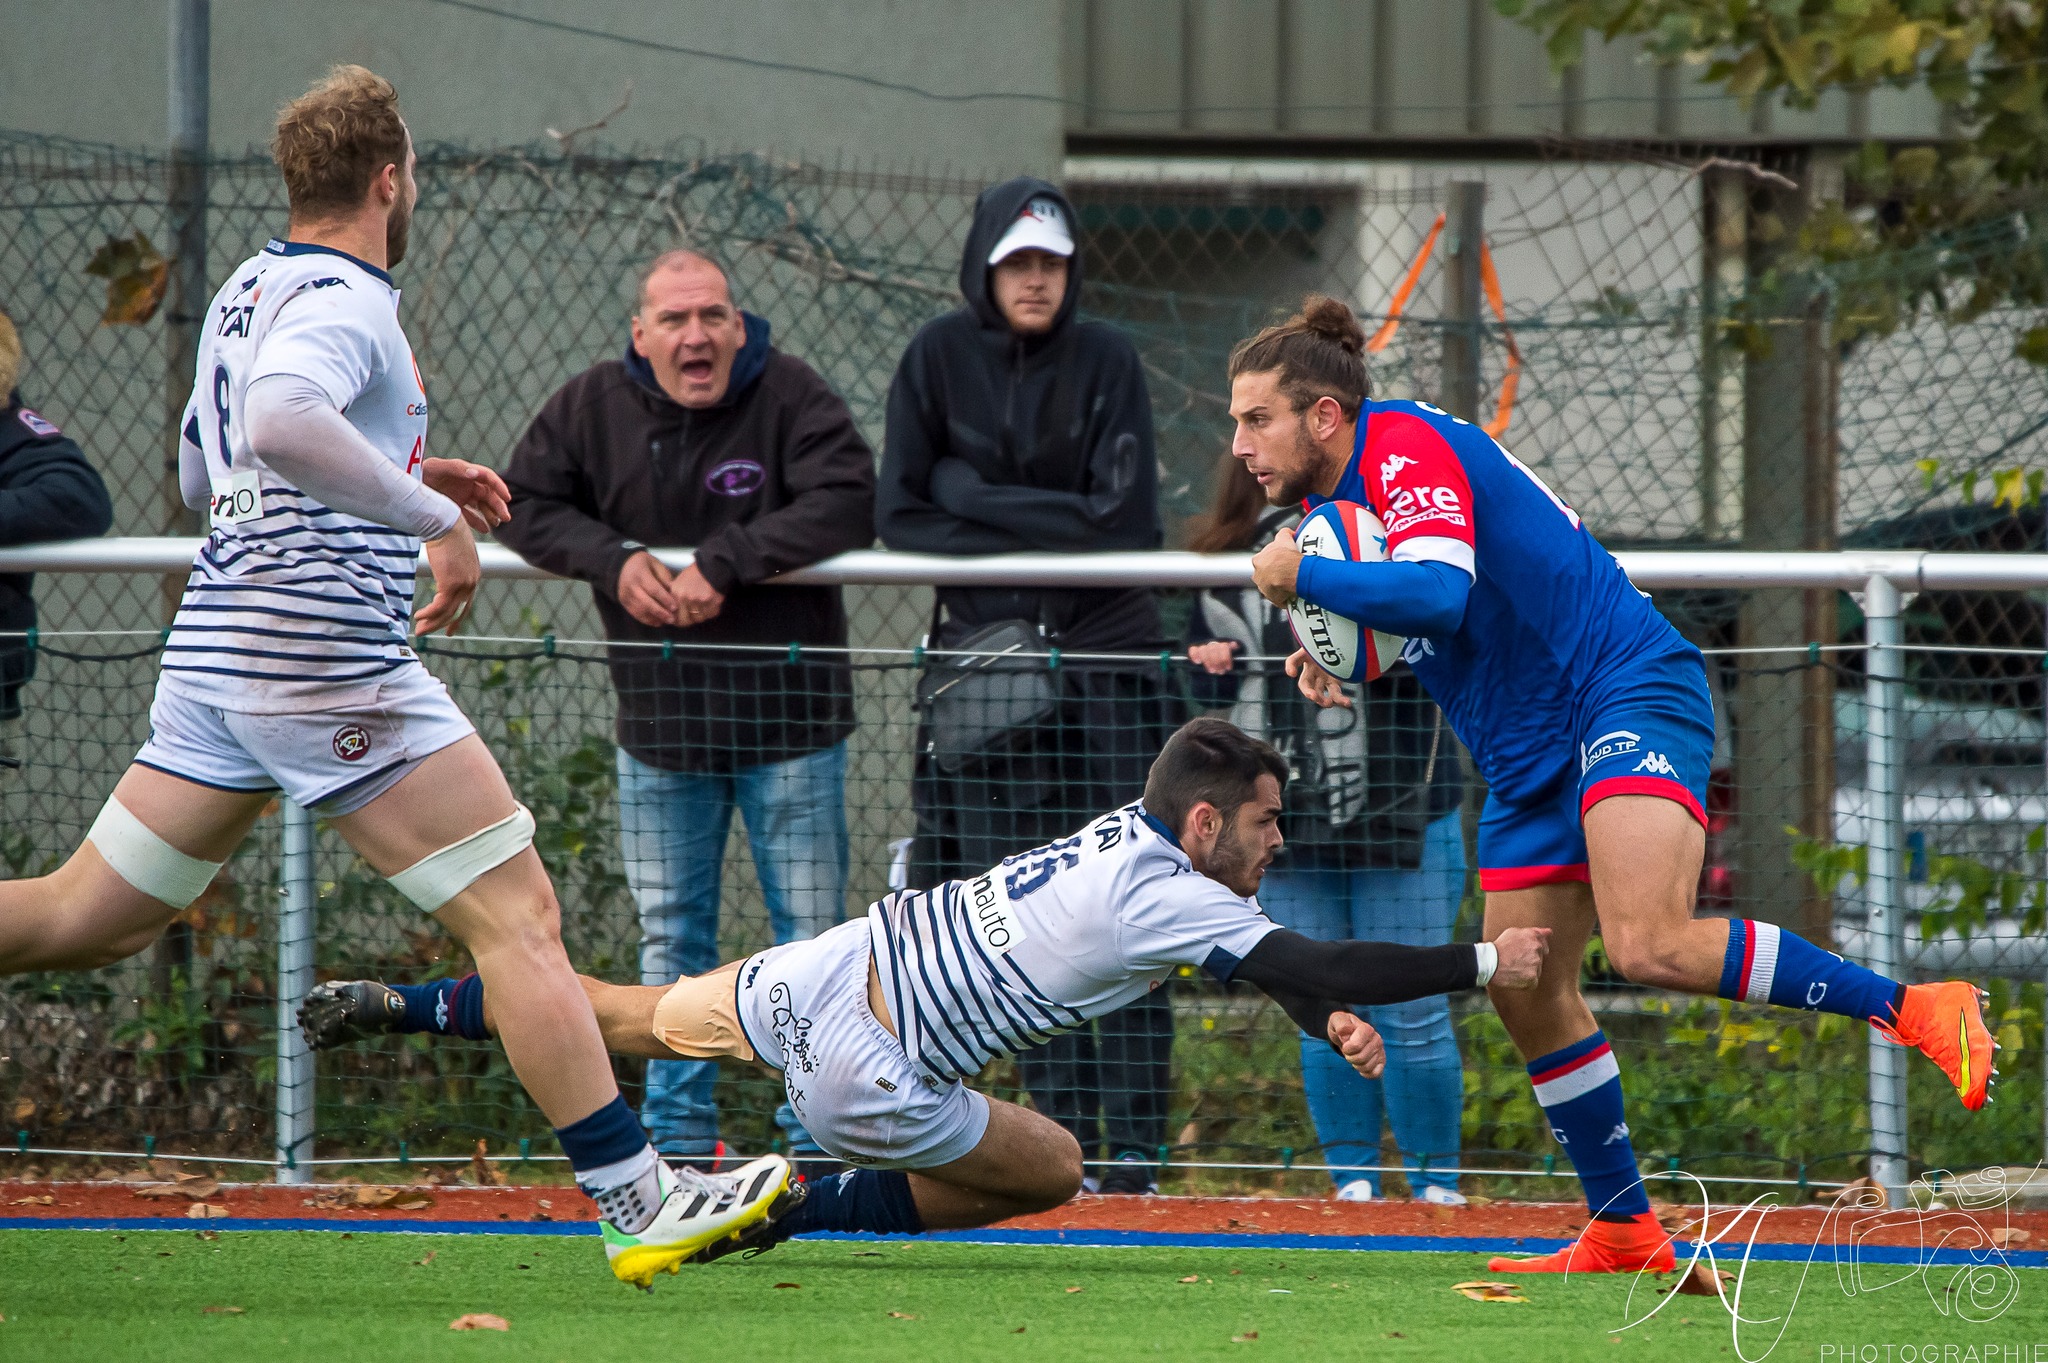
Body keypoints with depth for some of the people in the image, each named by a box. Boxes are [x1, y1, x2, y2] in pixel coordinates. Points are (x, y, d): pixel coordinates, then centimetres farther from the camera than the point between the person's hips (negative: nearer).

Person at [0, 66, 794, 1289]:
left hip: (218, 642, 9)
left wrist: (407, 475, 27)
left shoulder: (248, 289, 18)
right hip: (326, 654, -9)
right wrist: (435, 516, -27)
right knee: (519, 914, -6)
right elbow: (280, 422, -33)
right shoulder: (344, 302, -12)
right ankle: (640, 1207, -9)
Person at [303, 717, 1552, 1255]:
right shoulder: (1168, 899, -19)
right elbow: (1315, 968, -23)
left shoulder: (1133, 835, 7)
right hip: (867, 1074, -8)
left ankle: (392, 1007, 29)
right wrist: (1481, 966, -14)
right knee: (1052, 1169, 6)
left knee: (640, 1017, 27)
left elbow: (1272, 955, 17)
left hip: (818, 977, 8)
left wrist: (1334, 1019, -1)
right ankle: (799, 1209, 2)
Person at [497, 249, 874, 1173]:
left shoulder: (790, 398, -11)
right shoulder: (592, 408, -1)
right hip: (658, 721, 3)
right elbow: (523, 506, 2)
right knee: (671, 936, 8)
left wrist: (723, 561, -26)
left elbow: (846, 502, -22)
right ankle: (678, 1134, 14)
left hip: (786, 716, -3)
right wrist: (614, 560, -15)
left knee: (811, 928, 0)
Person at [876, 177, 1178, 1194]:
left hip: (1105, 651, -1)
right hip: (987, 651, 1)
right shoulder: (939, 359, 3)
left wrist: (977, 500, -10)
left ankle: (1135, 1140, -8)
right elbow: (899, 517, -3)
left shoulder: (1105, 362, 0)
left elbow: (1127, 527, -8)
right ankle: (1060, 1131, 2)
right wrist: (1043, 531, -11)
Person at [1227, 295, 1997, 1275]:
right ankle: (1623, 1234, 15)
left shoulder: (1407, 447, -14)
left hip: (1629, 691, -10)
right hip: (1528, 757, 10)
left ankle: (1915, 1009, -21)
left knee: (1651, 947, -28)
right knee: (1530, 998, 6)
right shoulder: (1332, 495, 16)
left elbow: (1436, 595, -30)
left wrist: (1302, 576, -18)